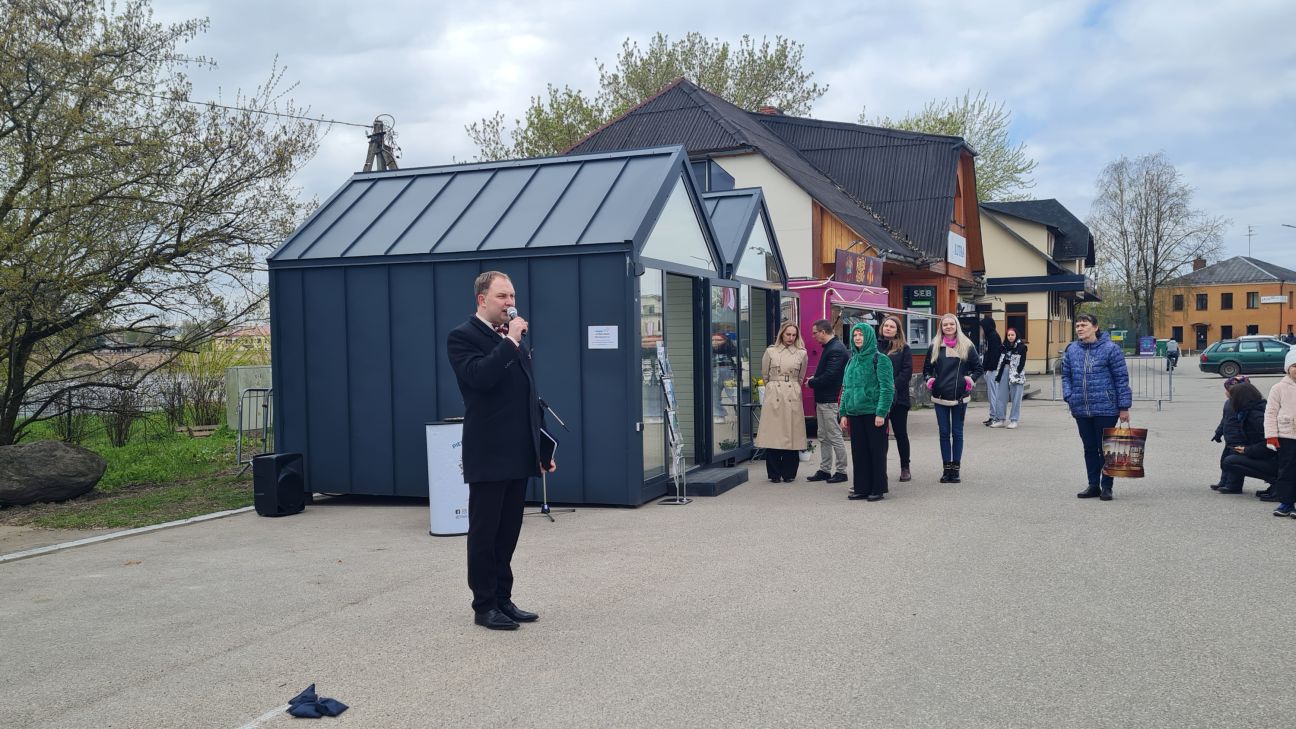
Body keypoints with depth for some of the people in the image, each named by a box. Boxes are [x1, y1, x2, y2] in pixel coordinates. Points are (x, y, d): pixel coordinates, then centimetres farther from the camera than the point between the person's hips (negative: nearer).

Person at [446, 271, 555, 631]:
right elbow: (479, 376, -25)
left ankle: (503, 599, 21)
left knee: (508, 532, 12)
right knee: (484, 533, 2)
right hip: (488, 455, -7)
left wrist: (543, 446, 15)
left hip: (519, 454, 7)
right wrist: (510, 341, -18)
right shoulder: (462, 337, -6)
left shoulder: (515, 339, 16)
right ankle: (484, 605, 11)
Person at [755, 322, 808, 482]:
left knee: (791, 435, 0)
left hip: (793, 396, 1)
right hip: (773, 396, -1)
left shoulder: (801, 353, 8)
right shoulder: (770, 351, 4)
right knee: (772, 435, -3)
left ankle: (789, 473, 10)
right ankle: (774, 473, 6)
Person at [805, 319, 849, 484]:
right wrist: (815, 378, 5)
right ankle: (824, 470, 21)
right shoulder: (829, 347, 15)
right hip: (823, 399, 10)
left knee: (835, 437, -2)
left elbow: (829, 376, -24)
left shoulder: (836, 350, -18)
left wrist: (811, 383, -11)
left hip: (830, 401, -10)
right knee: (823, 438, 14)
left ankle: (841, 471, 6)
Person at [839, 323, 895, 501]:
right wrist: (843, 413, 9)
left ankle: (877, 489, 7)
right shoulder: (852, 361, 14)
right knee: (858, 452, 8)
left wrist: (881, 413, -18)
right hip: (854, 414, 6)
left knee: (876, 451, 1)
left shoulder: (880, 360, -5)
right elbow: (845, 389, 16)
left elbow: (887, 389, -11)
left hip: (873, 413, -6)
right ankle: (861, 488, 14)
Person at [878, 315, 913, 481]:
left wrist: (892, 386, -15)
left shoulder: (904, 349, 3)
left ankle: (905, 468, 15)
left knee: (901, 433, 6)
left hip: (897, 397, -1)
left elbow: (907, 371, -5)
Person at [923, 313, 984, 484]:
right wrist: (929, 379, -2)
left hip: (960, 397, -1)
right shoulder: (935, 347, 6)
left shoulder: (967, 346, 3)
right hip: (940, 396, 1)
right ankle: (946, 468, 9)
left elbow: (979, 368, 8)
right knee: (944, 433, 4)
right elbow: (926, 368, 15)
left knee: (957, 433, 4)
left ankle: (956, 468, 9)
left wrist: (970, 379, -6)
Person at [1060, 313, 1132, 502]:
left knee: (1105, 449, 2)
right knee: (1090, 449, 12)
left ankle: (1106, 487, 12)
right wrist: (1069, 397, 0)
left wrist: (1124, 407, -8)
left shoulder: (1110, 349, -6)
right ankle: (1093, 485, 21)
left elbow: (1122, 378, -5)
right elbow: (1066, 376, 16)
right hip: (1081, 411, 5)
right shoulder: (1071, 350, 7)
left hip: (1105, 409, -5)